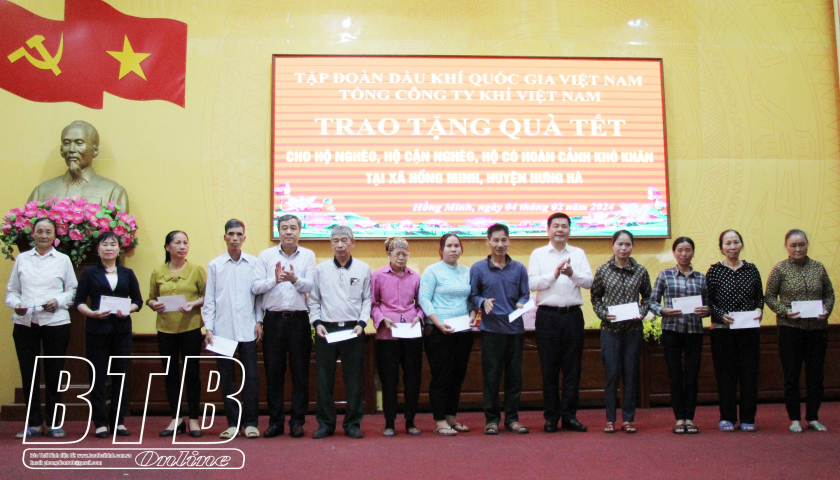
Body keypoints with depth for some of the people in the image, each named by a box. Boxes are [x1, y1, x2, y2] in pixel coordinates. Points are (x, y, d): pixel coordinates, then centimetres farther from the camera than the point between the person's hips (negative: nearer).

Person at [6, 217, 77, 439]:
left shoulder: (63, 260, 8)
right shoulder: (22, 259, 11)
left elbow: (72, 290, 7)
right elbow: (11, 290, 12)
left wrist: (58, 301, -11)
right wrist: (16, 304, -7)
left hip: (56, 322, -1)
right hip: (25, 323, 2)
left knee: (54, 373, 3)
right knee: (28, 373, 4)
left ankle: (53, 423, 14)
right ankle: (34, 423, 16)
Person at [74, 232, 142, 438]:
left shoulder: (127, 274, 11)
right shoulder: (89, 274, 6)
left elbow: (138, 300, 11)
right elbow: (79, 301, 2)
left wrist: (128, 310, -9)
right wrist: (92, 313, -16)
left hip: (122, 329, 2)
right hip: (97, 330, -2)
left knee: (121, 375, 3)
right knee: (98, 376, 0)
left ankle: (118, 421, 12)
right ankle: (100, 423, 7)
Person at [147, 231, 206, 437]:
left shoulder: (197, 270, 2)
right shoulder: (158, 272, 8)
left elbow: (207, 296, 1)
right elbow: (150, 298, 13)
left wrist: (194, 304, -16)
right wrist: (154, 305, -8)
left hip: (191, 327, -2)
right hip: (165, 329, 2)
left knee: (192, 373, 1)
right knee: (171, 374, 8)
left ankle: (193, 419, 12)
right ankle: (176, 419, 19)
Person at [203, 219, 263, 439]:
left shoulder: (254, 263, 4)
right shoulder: (215, 265, 6)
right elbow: (209, 299, 6)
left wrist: (259, 321, -1)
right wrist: (208, 327, 0)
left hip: (247, 330, -1)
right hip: (222, 329, 1)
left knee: (251, 377, -2)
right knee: (226, 378, 6)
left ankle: (250, 422, 9)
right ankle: (232, 423, 16)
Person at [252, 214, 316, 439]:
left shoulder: (308, 255, 6)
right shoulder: (266, 255, 7)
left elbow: (311, 287, -5)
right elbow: (256, 287, -1)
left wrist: (295, 279, -23)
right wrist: (274, 280, -18)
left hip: (299, 319, 0)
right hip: (273, 319, 1)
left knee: (300, 372, 3)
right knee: (273, 371, 5)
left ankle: (297, 421, 13)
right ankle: (275, 421, 15)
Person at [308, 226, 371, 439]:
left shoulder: (363, 269, 6)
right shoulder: (321, 269, 7)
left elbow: (367, 300, 6)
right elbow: (313, 300, 10)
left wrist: (361, 323, -5)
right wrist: (317, 322, -3)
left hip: (353, 330, 0)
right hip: (326, 330, 1)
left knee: (354, 380, 4)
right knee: (324, 379, 4)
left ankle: (352, 424, 14)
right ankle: (325, 423, 15)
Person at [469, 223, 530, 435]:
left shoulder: (519, 268, 9)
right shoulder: (478, 268, 3)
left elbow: (525, 295, 9)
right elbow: (472, 295, 3)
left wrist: (522, 304, -12)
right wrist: (483, 302, -17)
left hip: (515, 328, 2)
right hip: (491, 329, -2)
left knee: (514, 375, 7)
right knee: (491, 376, 1)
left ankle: (512, 418, 18)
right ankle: (491, 419, 13)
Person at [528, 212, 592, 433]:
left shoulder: (578, 254, 12)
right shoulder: (538, 254, 7)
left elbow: (589, 281, 1)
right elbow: (532, 283, -4)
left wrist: (572, 273, -17)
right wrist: (554, 274, -16)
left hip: (573, 315, 2)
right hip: (548, 315, -2)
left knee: (572, 367, 4)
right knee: (549, 368, 2)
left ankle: (569, 415, 12)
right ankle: (551, 417, 11)